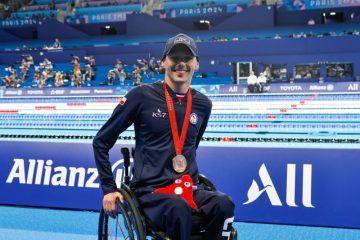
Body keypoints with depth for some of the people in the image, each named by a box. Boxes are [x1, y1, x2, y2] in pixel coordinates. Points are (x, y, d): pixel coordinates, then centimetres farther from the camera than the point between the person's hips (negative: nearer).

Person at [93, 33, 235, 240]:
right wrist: (109, 189, 0)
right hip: (150, 190, -4)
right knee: (179, 209, -38)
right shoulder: (142, 96, -4)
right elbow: (101, 141, 3)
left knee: (224, 205, -29)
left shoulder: (203, 104, 9)